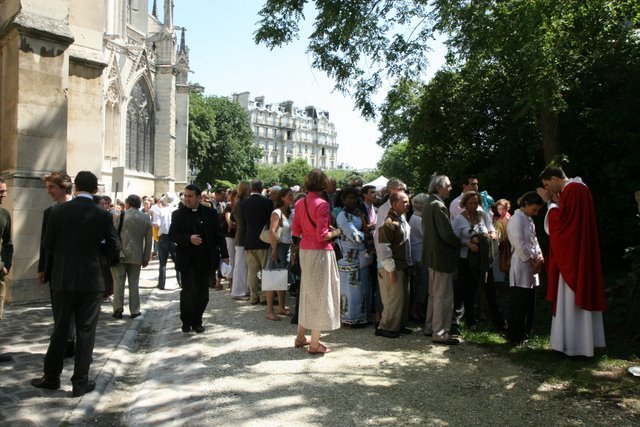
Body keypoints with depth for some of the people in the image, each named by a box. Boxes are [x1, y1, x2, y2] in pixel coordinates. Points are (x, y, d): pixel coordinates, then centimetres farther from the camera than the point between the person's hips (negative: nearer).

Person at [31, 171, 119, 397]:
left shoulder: (58, 211, -4)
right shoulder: (104, 215, -9)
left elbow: (48, 244, 2)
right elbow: (113, 250, -5)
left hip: (63, 278, 2)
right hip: (91, 280, -2)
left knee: (60, 329, 15)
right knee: (85, 331, 6)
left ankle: (51, 377, 26)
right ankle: (80, 381, 12)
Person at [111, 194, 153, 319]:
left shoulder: (120, 216, -5)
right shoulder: (146, 218, 4)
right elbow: (149, 240, 6)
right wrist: (146, 257, 13)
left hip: (120, 255, -2)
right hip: (136, 257, 2)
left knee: (119, 283, 5)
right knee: (134, 284, 9)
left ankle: (118, 310, 5)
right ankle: (134, 310, 10)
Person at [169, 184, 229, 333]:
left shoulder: (210, 213, 4)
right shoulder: (178, 214, 3)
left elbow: (218, 234, 4)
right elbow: (172, 235, -3)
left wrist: (224, 254, -1)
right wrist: (189, 239, -19)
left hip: (206, 260, 2)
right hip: (187, 260, -1)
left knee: (203, 293, 6)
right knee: (188, 291, -5)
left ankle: (197, 322, 21)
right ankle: (186, 321, 14)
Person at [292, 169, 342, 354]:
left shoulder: (300, 203, 4)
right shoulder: (322, 204, -17)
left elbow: (296, 231, 8)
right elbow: (322, 235, -21)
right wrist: (335, 232, -4)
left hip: (304, 250, 7)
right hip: (320, 252, -7)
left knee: (307, 292, 19)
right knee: (320, 293, 3)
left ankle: (300, 337, 29)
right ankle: (314, 344, 10)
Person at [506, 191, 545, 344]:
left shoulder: (529, 219, 16)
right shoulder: (516, 220, -14)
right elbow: (520, 246, -18)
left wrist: (539, 256, 4)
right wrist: (533, 262, -12)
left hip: (531, 266, 9)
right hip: (521, 266, -9)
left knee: (529, 304, 14)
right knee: (519, 304, -3)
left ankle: (525, 334, 25)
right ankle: (515, 337, 6)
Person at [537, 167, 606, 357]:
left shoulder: (570, 190, -16)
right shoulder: (579, 188, 14)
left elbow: (560, 220, -19)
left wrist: (550, 202, -10)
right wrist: (555, 201, 8)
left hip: (571, 252, -10)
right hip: (581, 250, 10)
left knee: (570, 297, -4)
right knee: (581, 291, 14)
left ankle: (573, 343, 2)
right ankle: (585, 340, 21)